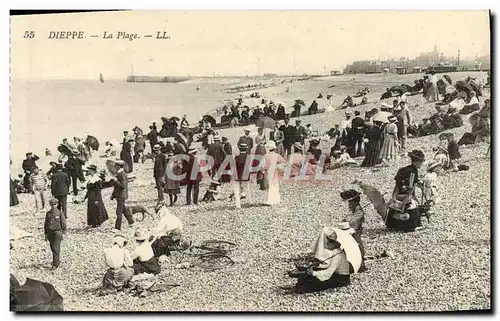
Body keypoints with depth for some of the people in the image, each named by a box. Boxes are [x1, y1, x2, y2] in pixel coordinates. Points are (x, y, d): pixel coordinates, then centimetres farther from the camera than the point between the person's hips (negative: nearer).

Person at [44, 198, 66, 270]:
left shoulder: (59, 213, -4)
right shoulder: (48, 213, 6)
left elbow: (63, 223, -2)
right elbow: (46, 224, 12)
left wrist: (63, 233, -5)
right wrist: (46, 234, 10)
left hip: (57, 232, -5)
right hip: (50, 232, 5)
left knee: (56, 249, -8)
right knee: (53, 248, 14)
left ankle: (55, 264, -6)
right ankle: (58, 260, 32)